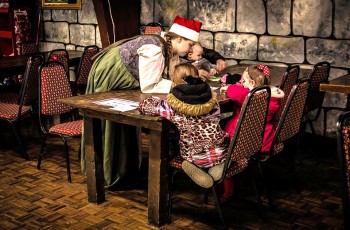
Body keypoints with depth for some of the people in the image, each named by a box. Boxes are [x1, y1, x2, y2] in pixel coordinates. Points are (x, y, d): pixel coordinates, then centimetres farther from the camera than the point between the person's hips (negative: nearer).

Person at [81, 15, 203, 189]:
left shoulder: (171, 50, -4)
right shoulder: (154, 49, -32)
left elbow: (174, 75, -2)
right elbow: (148, 86, -33)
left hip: (124, 80, 10)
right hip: (108, 77, -10)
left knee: (127, 126, 18)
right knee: (111, 128, 1)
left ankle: (126, 173, 32)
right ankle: (108, 177, 15)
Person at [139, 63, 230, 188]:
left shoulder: (172, 106, -10)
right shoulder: (211, 98, 0)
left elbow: (144, 105, 0)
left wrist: (160, 100, 20)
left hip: (197, 158, -2)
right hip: (222, 154, 2)